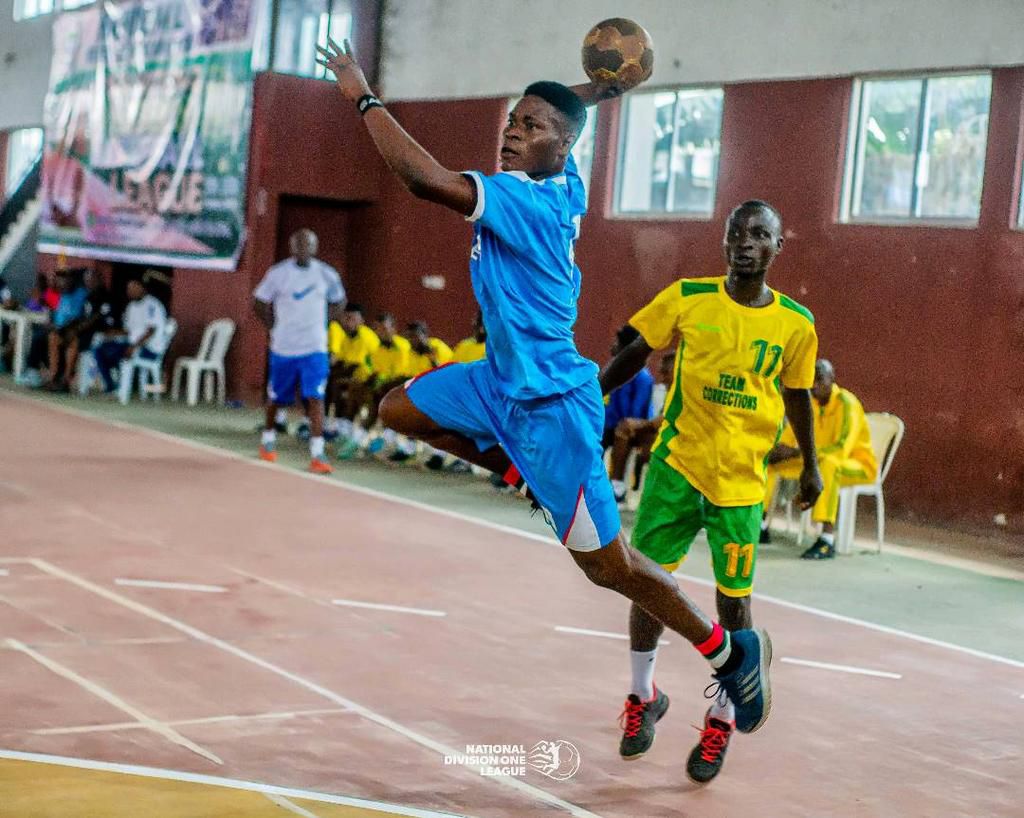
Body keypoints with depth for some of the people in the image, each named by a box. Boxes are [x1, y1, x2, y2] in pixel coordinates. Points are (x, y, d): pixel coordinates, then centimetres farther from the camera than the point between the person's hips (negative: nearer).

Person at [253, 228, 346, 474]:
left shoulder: (327, 275, -1)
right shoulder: (278, 273, -6)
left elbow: (338, 302, 17)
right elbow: (259, 303, 5)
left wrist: (323, 323, 7)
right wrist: (274, 327, 1)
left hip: (315, 348, 0)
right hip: (283, 349, 0)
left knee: (315, 399, -12)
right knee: (276, 398, 13)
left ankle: (317, 455, -14)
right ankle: (268, 440, 39)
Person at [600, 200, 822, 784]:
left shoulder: (795, 323, -1)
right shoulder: (687, 298, -4)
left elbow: (796, 394, 12)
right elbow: (636, 354, 7)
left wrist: (811, 466, 17)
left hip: (743, 483, 0)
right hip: (676, 466, 0)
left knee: (734, 602, 3)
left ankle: (723, 717, 25)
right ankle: (643, 697, 26)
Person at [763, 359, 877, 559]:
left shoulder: (847, 404, -23)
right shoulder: (809, 403, 0)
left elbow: (842, 448, -35)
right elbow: (790, 435, 7)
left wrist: (796, 452, -37)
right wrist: (778, 449, -18)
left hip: (857, 466, -8)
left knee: (827, 463, -42)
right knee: (769, 460, -2)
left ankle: (828, 541, -45)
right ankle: (760, 526, 5)